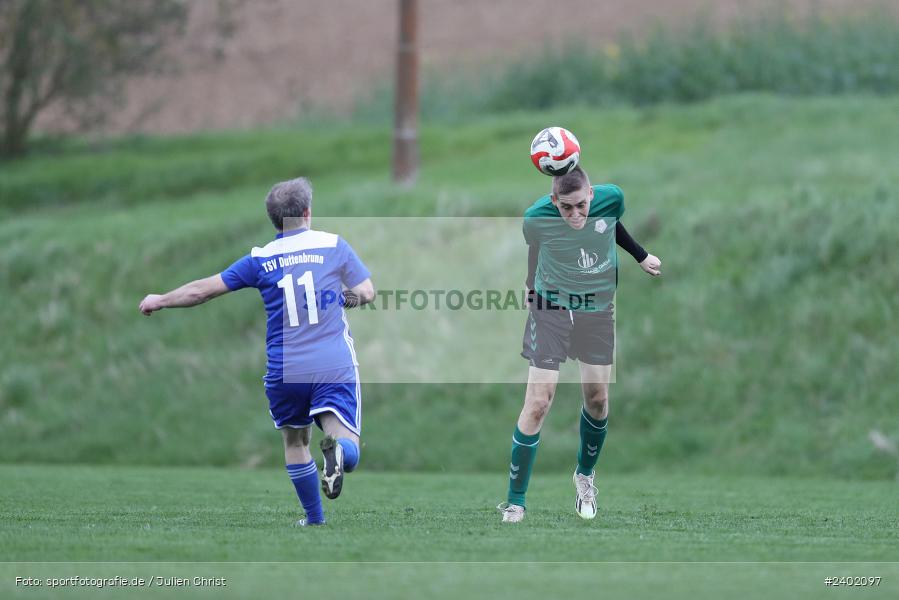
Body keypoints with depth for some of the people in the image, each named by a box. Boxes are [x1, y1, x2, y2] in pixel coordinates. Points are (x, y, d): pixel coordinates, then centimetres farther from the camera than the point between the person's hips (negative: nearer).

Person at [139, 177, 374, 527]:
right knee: (348, 447, -7)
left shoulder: (259, 260, 4)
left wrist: (160, 301, 21)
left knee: (295, 440, 22)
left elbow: (202, 290, 6)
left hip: (284, 370, 2)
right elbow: (366, 293, 0)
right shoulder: (334, 245, 1)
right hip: (335, 367, -2)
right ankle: (338, 449, -42)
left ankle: (315, 520, 21)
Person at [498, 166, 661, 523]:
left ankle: (585, 475, 35)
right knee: (537, 403, -10)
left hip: (597, 309, 3)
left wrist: (641, 256, 16)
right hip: (551, 307, -3)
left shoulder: (611, 198, -17)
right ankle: (515, 503, -3)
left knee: (597, 400, 7)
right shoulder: (537, 219, -22)